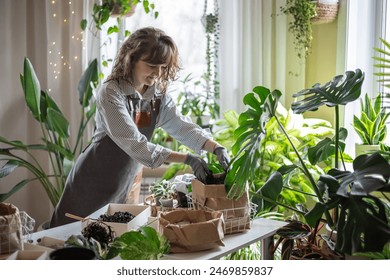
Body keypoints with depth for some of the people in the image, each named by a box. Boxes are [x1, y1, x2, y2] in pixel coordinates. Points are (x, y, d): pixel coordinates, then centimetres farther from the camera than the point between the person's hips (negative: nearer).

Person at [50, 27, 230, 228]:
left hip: (122, 188, 6)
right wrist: (187, 159, -32)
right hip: (92, 186, -6)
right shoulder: (111, 93, -21)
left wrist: (217, 148, -21)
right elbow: (135, 145, -29)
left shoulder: (158, 97, 0)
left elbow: (184, 127, -2)